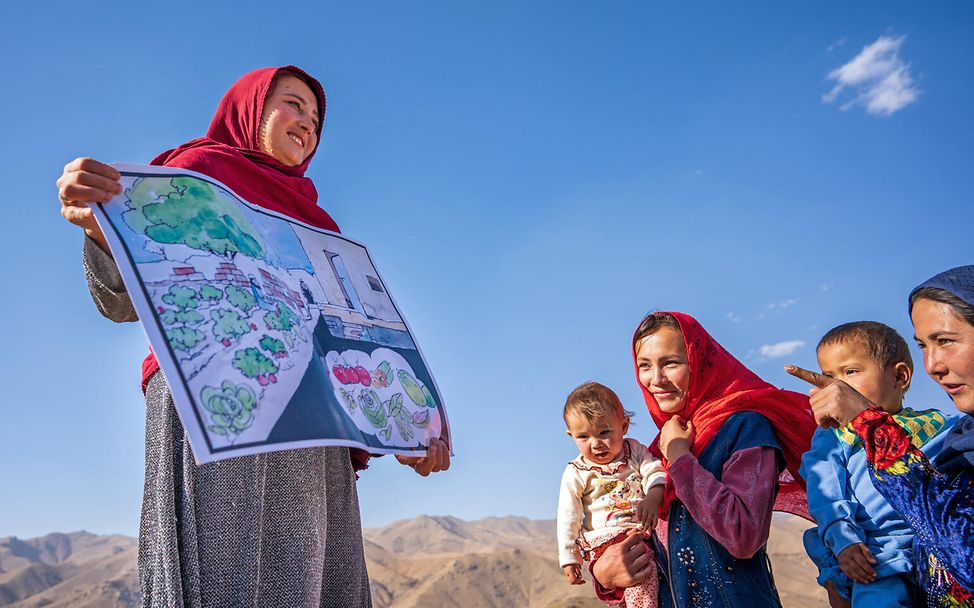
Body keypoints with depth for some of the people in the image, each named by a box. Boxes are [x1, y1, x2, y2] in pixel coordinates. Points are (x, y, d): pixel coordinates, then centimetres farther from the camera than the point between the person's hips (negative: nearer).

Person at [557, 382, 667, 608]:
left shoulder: (634, 450, 7)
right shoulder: (576, 474, -1)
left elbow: (655, 472, -3)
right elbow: (568, 519, 2)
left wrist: (653, 497, -26)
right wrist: (569, 558, 0)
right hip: (608, 542, -4)